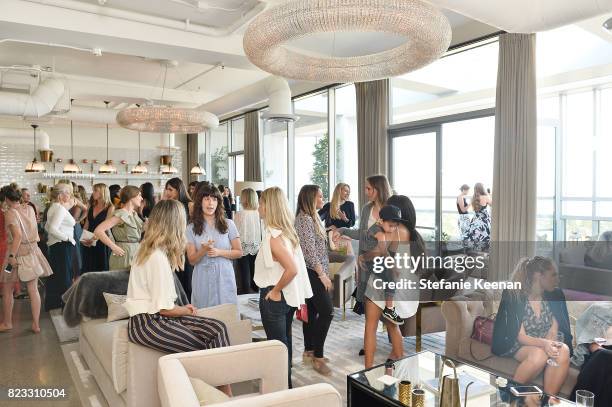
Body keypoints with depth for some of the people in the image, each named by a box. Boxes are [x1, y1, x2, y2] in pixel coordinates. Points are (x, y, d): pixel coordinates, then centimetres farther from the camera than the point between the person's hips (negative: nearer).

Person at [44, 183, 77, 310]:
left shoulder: (54, 207, 14)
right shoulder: (60, 208, -17)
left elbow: (47, 227, 20)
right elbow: (52, 228, -26)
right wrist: (67, 238, -17)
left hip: (55, 245, 10)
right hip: (62, 246, -10)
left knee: (55, 275, 18)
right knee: (64, 276, -5)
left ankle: (52, 303, 28)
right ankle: (64, 304, 0)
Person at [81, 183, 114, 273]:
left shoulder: (110, 208, -5)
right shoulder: (91, 207, 12)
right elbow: (86, 225, 14)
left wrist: (94, 238, -22)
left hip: (101, 242, -5)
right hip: (88, 244, 5)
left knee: (101, 269, 1)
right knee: (88, 269, 6)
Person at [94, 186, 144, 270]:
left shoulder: (134, 214, 12)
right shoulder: (121, 214, -13)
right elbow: (98, 231, -20)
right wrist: (114, 247, -18)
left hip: (135, 256, 8)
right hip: (125, 256, -8)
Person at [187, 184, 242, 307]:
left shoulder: (228, 224, 3)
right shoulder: (191, 228, 3)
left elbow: (239, 252, 4)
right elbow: (192, 260, 2)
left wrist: (219, 252, -10)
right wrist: (203, 250, -17)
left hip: (224, 278, 0)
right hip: (202, 281, 0)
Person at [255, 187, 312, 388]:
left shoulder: (273, 236, -23)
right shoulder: (288, 231, 4)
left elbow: (292, 269, -32)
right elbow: (294, 266, 11)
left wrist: (275, 291, -19)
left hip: (274, 297, -9)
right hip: (288, 295, 9)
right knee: (285, 341, 20)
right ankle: (286, 383, 34)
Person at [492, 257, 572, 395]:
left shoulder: (556, 295, 0)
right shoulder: (515, 297, -12)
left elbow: (553, 331, -3)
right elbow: (521, 337, -15)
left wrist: (549, 344, -26)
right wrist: (544, 344, -34)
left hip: (546, 344, 4)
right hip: (518, 346, -3)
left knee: (563, 351, -29)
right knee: (539, 354, -35)